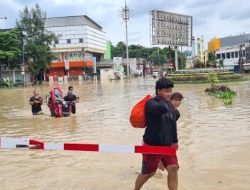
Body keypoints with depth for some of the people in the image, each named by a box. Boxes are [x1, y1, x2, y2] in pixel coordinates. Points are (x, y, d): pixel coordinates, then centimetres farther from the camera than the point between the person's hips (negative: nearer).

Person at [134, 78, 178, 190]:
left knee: (173, 168, -5)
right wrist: (160, 98, -21)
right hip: (152, 145, -6)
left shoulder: (169, 105, 7)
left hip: (167, 145, 6)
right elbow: (162, 108, -40)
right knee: (148, 173, 9)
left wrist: (175, 140, 21)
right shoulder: (151, 103, -17)